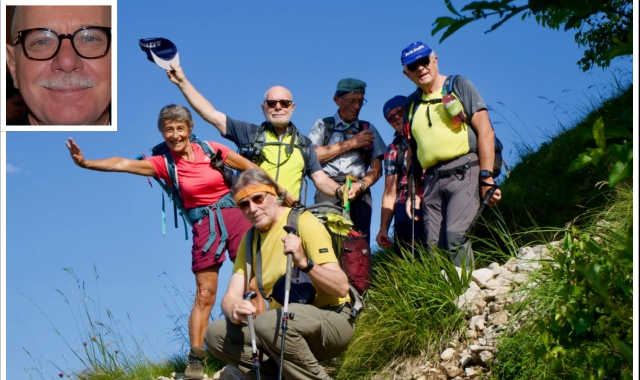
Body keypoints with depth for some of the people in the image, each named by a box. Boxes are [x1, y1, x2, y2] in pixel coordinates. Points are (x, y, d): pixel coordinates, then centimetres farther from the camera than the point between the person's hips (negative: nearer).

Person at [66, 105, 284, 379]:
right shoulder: (164, 163, 0)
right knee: (204, 295, -4)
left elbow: (251, 168, 6)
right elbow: (123, 164, -10)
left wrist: (280, 190, 7)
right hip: (204, 225, 0)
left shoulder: (211, 149, -1)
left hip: (234, 213, 0)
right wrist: (86, 163, -21)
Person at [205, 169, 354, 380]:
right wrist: (235, 311, -23)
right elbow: (231, 296, 1)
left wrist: (304, 263, -36)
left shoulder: (304, 222, -12)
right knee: (216, 334, -9)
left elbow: (341, 288, -19)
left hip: (332, 320, -7)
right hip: (286, 325, 7)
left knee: (268, 322, -34)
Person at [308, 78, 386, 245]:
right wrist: (351, 143, 3)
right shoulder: (322, 125, 18)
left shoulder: (368, 129, 23)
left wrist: (360, 185, -9)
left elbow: (377, 169, 13)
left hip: (359, 193, 2)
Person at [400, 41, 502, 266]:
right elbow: (412, 153, 22)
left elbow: (485, 131, -3)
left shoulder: (458, 86, 5)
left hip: (464, 172, -5)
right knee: (434, 246, -4)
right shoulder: (412, 106, 20)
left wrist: (486, 178, -11)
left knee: (455, 235, -23)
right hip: (432, 180, 5)